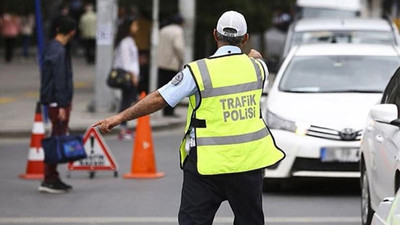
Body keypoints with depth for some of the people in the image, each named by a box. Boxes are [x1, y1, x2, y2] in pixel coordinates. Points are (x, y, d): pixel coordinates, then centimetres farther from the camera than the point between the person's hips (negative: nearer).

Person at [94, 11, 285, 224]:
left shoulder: (198, 71, -10)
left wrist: (121, 117, 0)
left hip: (208, 164, -3)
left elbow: (159, 99, -9)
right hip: (248, 160, 3)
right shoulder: (256, 66, 2)